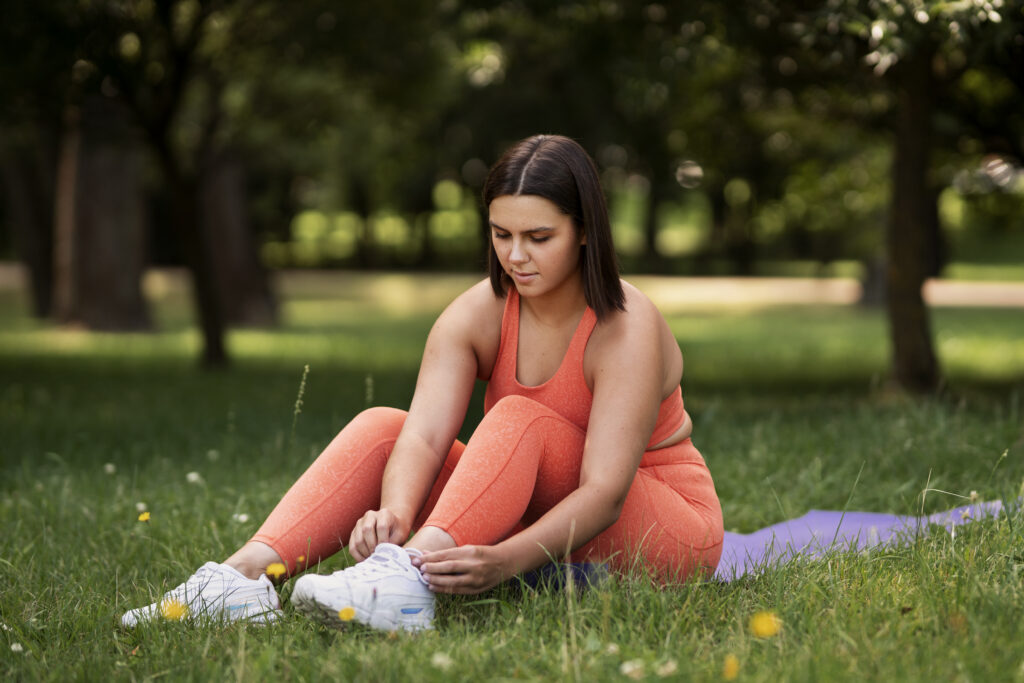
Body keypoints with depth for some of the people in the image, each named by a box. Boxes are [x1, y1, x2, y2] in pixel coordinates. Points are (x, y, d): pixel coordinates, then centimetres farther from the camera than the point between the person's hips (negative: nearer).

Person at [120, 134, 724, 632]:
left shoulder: (628, 329, -22)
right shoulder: (476, 316, -8)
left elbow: (604, 492, -31)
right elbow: (425, 436, -22)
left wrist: (505, 559, -48)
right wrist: (394, 514, -44)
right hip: (537, 511, 5)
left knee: (522, 419, -32)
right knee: (385, 426, -16)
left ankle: (408, 579, -54)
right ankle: (250, 572, -35)